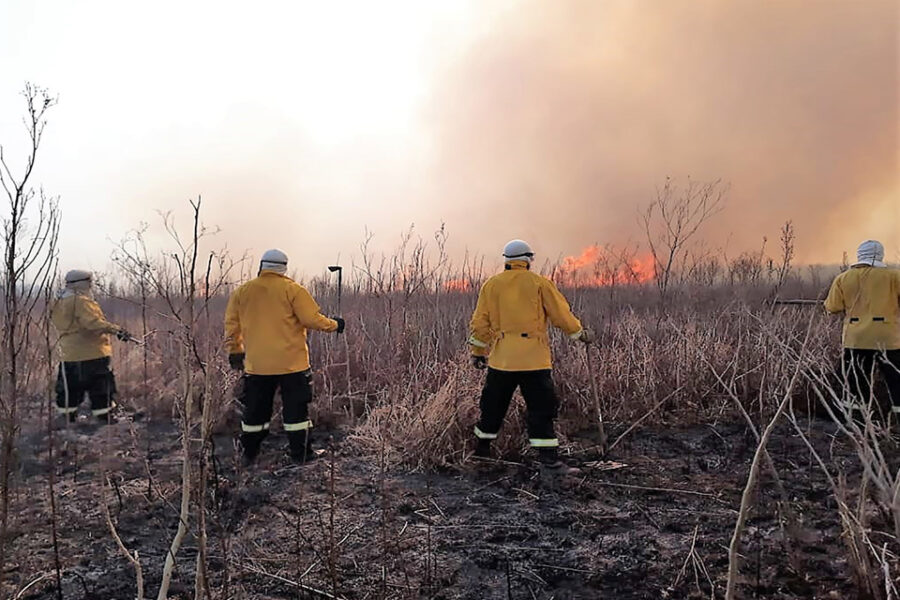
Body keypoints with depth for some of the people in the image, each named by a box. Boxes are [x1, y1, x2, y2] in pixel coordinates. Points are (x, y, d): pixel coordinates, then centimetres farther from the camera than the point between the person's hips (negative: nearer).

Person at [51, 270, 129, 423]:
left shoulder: (59, 305, 14)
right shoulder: (81, 302, -14)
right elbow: (94, 323, -26)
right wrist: (116, 329, -28)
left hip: (70, 355, 8)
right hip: (93, 353, -8)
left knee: (69, 388, 17)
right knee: (101, 387, 1)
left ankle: (66, 416, 24)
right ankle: (105, 417, 5)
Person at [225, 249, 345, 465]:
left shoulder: (242, 291, 7)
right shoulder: (293, 289, -7)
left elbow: (232, 324, 10)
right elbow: (312, 319, -11)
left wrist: (235, 351, 21)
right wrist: (334, 325, 5)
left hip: (257, 365, 4)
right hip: (291, 363, -3)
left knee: (255, 410, 14)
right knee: (296, 409, 6)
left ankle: (249, 455, 23)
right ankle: (300, 454, 11)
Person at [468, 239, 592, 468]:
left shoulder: (491, 285, 7)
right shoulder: (539, 283, -1)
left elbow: (480, 323, 7)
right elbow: (561, 314, 3)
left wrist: (478, 351, 16)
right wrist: (580, 333, 19)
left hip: (501, 357, 3)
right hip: (533, 356, -3)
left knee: (493, 404, 16)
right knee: (541, 405, 4)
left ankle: (482, 446, 28)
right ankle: (547, 452, 2)